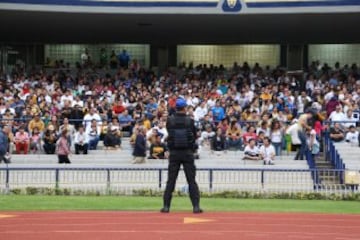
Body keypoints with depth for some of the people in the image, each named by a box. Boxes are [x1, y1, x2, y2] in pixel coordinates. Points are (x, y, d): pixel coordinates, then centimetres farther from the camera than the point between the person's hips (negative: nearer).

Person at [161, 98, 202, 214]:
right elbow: (194, 135, 5)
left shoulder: (170, 120, -4)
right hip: (188, 153, -1)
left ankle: (166, 206, 5)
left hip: (174, 153, 1)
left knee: (171, 180, 6)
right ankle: (196, 206, -1)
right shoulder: (190, 121, -6)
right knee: (191, 180, 2)